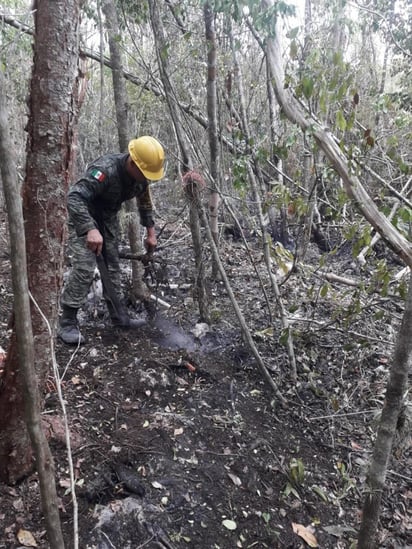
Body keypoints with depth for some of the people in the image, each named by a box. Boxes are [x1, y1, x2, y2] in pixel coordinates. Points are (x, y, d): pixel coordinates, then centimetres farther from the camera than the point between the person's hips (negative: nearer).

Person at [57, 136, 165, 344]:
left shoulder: (140, 177, -9)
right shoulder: (105, 169, -34)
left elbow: (145, 203, 11)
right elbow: (74, 197, -43)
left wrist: (150, 233, 10)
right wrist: (90, 229, -55)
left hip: (108, 217, 8)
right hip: (83, 216, -7)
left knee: (113, 266, 9)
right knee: (84, 268, -17)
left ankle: (118, 315, 20)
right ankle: (67, 323, -9)